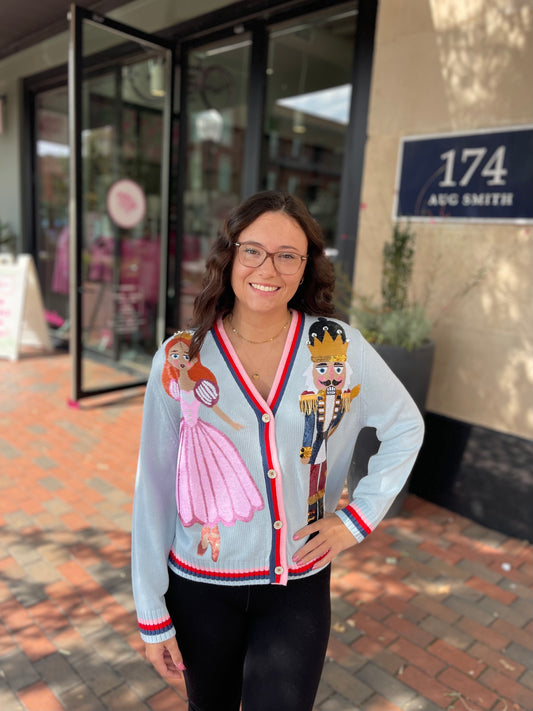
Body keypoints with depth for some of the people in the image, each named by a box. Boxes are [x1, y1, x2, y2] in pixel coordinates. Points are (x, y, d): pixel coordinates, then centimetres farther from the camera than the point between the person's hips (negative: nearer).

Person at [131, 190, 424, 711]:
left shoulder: (340, 348, -11)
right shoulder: (179, 361, -12)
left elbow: (405, 427, 5)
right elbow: (154, 491, -7)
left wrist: (358, 517, -4)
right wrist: (153, 615, -2)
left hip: (298, 588, 0)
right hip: (200, 586, 1)